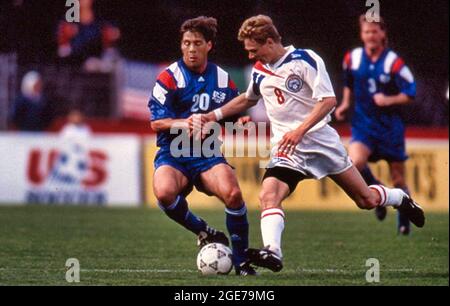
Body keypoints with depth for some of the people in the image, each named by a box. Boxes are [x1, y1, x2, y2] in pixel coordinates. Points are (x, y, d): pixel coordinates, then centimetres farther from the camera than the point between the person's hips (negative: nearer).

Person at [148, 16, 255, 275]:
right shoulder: (170, 77, -4)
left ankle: (241, 261, -8)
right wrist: (183, 123, -25)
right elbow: (156, 122, -7)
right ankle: (205, 233, -8)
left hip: (208, 154, 2)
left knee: (233, 194, -27)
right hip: (173, 154, -2)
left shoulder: (223, 79, 9)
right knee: (164, 192, -35)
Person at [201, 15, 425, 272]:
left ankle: (401, 199, 37)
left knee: (367, 200, 5)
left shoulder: (305, 60, -11)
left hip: (321, 139, -4)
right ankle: (273, 252, -38)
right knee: (269, 195, -26)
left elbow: (329, 100, -17)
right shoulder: (260, 71, 8)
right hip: (287, 150, 4)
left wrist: (299, 131, -25)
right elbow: (248, 99, 30)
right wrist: (215, 115, 18)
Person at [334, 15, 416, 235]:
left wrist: (389, 100, -23)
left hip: (390, 125, -2)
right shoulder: (352, 58, 1)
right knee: (355, 162, -26)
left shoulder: (393, 62, -11)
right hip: (363, 123, 2)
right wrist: (345, 104, 8)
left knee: (398, 179, 4)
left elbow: (410, 94, -9)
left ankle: (404, 220, 25)